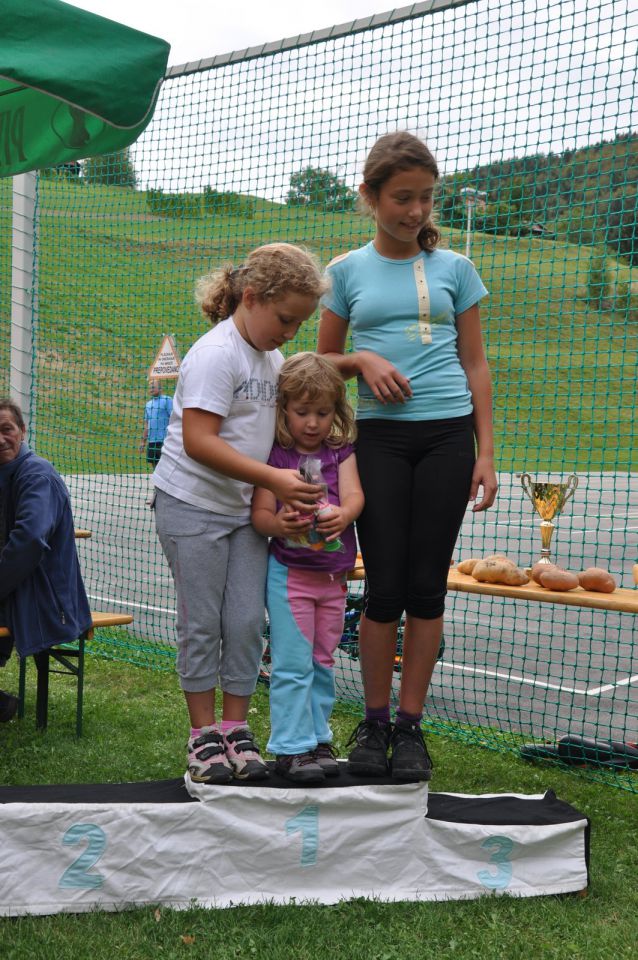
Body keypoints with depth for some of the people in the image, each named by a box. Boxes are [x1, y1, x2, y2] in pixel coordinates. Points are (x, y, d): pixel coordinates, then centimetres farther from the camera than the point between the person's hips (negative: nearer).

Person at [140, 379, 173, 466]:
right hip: (151, 441, 7)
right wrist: (143, 441, 18)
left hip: (164, 440, -7)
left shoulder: (167, 400, -3)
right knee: (155, 466, 9)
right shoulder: (148, 403, 18)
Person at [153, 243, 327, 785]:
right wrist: (274, 479, -25)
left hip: (246, 508, 7)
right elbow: (199, 441, -24)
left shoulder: (272, 356, 11)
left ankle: (236, 731, 15)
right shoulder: (216, 353, -16)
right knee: (202, 623, 2)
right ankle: (204, 735, 14)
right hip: (192, 506, -7)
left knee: (247, 622, 4)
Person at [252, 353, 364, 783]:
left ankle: (318, 739, 25)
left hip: (333, 574, 4)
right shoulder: (274, 455, -4)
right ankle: (292, 747, 6)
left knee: (323, 661, 14)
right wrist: (280, 524, -32)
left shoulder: (342, 451, 4)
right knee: (293, 663, -3)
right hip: (289, 571, -4)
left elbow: (354, 495, -10)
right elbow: (260, 512, -10)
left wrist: (342, 515, -33)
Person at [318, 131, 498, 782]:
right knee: (385, 587, -2)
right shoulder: (348, 271, 9)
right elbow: (324, 363, 14)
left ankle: (410, 727, 13)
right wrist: (364, 361, -8)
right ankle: (373, 723, 14)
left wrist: (486, 452, 3)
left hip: (447, 434, 1)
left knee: (427, 586, 2)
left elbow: (474, 365, 10)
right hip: (380, 437, 0)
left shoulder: (453, 267, 10)